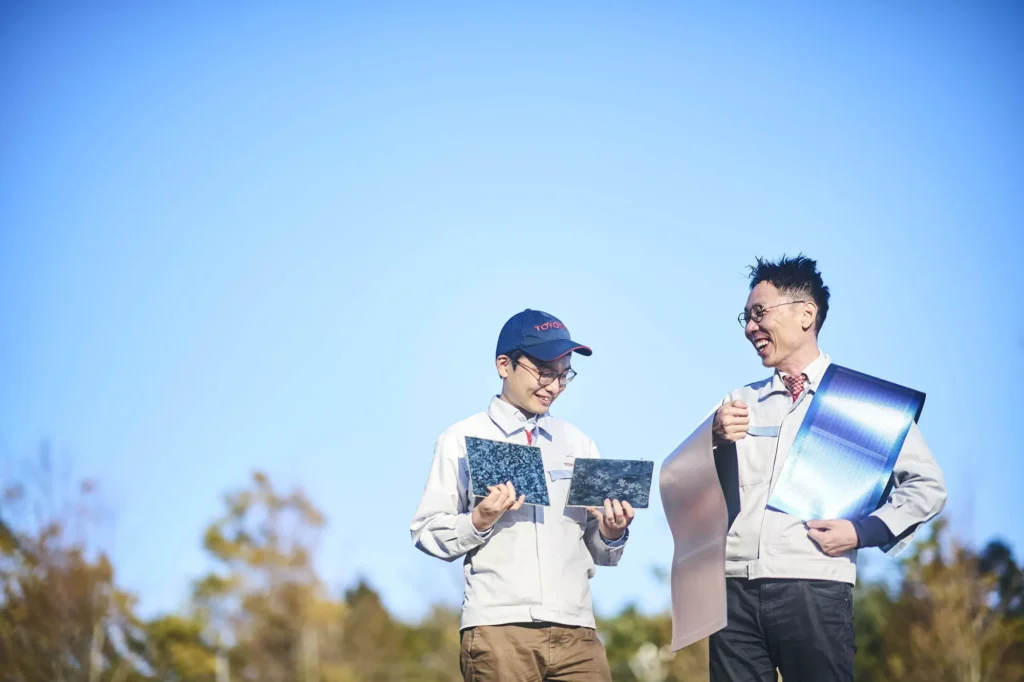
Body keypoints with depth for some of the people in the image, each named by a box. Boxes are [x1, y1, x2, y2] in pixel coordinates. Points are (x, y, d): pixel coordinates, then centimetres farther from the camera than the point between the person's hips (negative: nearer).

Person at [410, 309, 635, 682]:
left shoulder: (578, 444, 17)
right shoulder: (461, 441, 6)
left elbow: (600, 553, 17)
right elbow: (426, 532, 1)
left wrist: (611, 533, -3)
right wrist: (478, 522, -15)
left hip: (575, 628, 3)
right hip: (497, 628, -3)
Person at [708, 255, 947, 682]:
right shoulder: (740, 403, 18)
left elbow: (927, 485, 3)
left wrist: (863, 532, -9)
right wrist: (715, 440, -2)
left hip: (815, 592, -4)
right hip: (735, 590, 4)